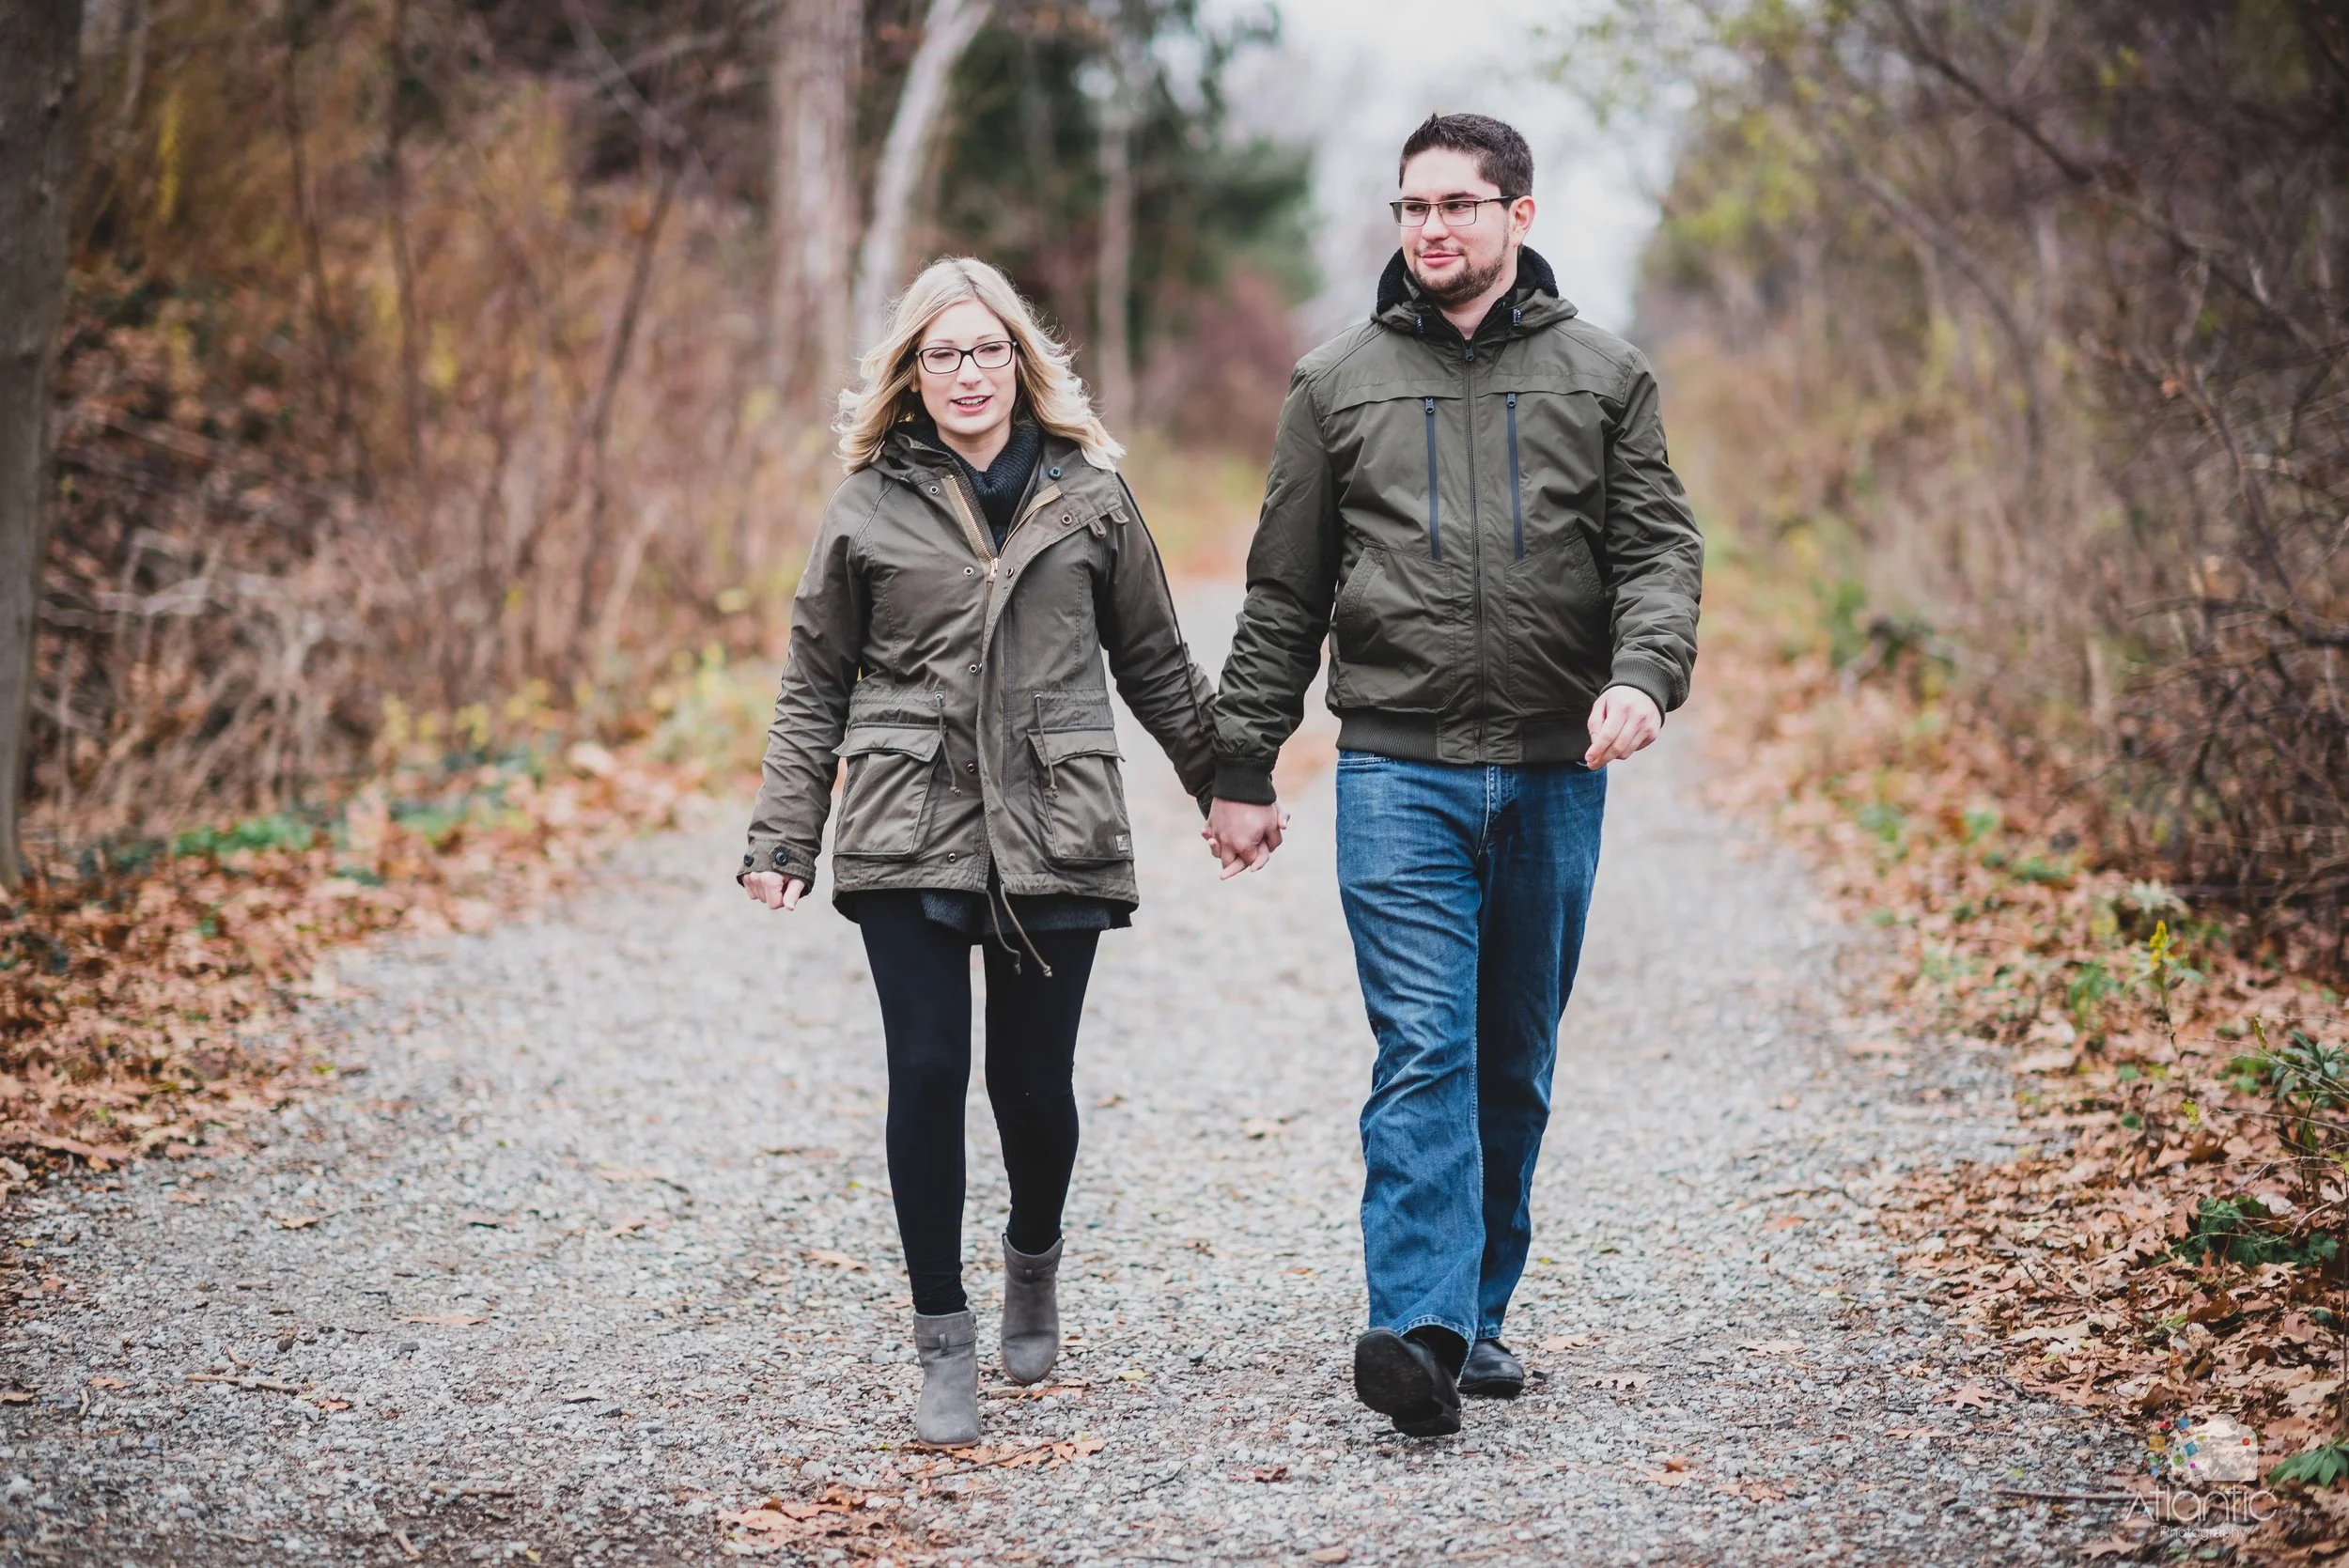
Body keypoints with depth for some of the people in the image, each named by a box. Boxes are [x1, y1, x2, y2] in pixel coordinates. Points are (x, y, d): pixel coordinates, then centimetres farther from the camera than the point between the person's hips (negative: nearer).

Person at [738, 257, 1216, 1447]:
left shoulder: (1088, 496, 8)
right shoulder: (869, 508, 5)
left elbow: (1153, 665, 16)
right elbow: (813, 689, 9)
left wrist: (1228, 787, 19)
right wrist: (782, 839, 2)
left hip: (1054, 835, 1)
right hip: (909, 840, 0)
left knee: (1032, 1084, 2)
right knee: (927, 1077, -7)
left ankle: (1033, 1257, 35)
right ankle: (944, 1343, 6)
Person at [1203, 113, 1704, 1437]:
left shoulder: (1605, 377, 8)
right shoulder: (1340, 383, 8)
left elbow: (1661, 549, 2)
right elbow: (1285, 594, 10)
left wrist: (1643, 675, -19)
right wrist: (1242, 770, 8)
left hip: (1553, 773, 2)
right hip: (1399, 769, -2)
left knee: (1516, 1066, 9)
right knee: (1424, 1050, -14)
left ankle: (1478, 1313, 21)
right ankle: (1419, 1327, -20)